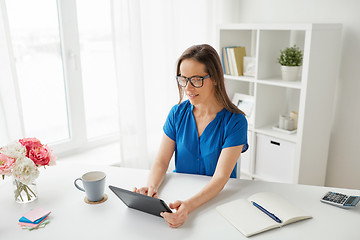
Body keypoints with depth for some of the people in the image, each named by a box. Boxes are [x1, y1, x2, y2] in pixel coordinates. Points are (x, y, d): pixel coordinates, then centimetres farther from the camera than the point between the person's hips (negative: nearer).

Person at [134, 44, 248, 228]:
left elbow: (221, 177, -19)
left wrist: (188, 206, -36)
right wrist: (151, 187, -23)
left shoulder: (235, 121, -13)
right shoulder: (177, 113, 0)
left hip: (218, 198, -2)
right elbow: (161, 161, -2)